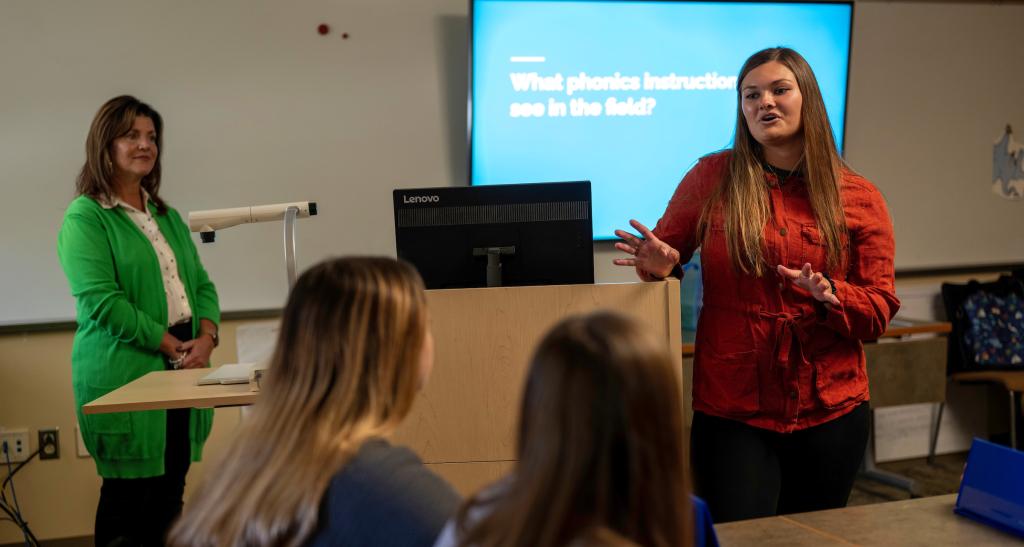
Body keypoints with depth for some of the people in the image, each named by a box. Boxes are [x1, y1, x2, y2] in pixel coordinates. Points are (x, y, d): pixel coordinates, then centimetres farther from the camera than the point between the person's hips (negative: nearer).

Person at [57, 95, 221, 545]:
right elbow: (101, 300, -15)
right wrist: (172, 346, -15)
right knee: (128, 499, 0)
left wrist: (206, 337, -4)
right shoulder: (84, 217, -5)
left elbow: (201, 284, 15)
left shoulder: (167, 217, 18)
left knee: (171, 495, 11)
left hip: (183, 372, 7)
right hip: (125, 374, -7)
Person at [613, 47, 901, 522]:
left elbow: (879, 311, 1)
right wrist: (660, 264, -12)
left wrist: (830, 296, -18)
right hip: (731, 410, -2)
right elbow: (667, 252, 10)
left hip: (830, 410, 2)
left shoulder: (859, 198, 1)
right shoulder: (711, 178, -2)